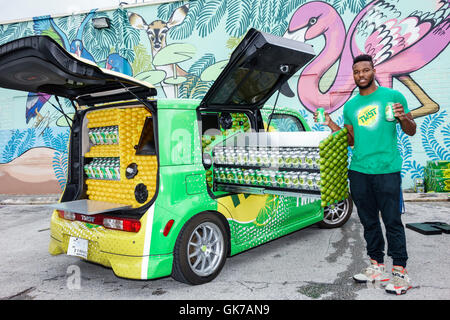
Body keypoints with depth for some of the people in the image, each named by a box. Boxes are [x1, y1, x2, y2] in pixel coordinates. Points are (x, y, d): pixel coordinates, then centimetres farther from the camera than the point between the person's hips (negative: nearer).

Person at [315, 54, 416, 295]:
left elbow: (411, 131, 5)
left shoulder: (392, 96, 2)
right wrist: (330, 123, 5)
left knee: (392, 221, -2)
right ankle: (376, 266, 23)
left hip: (387, 170, -4)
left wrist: (403, 117, -16)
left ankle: (400, 272, 8)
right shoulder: (350, 106, 14)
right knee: (369, 221, 11)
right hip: (358, 170, 5)